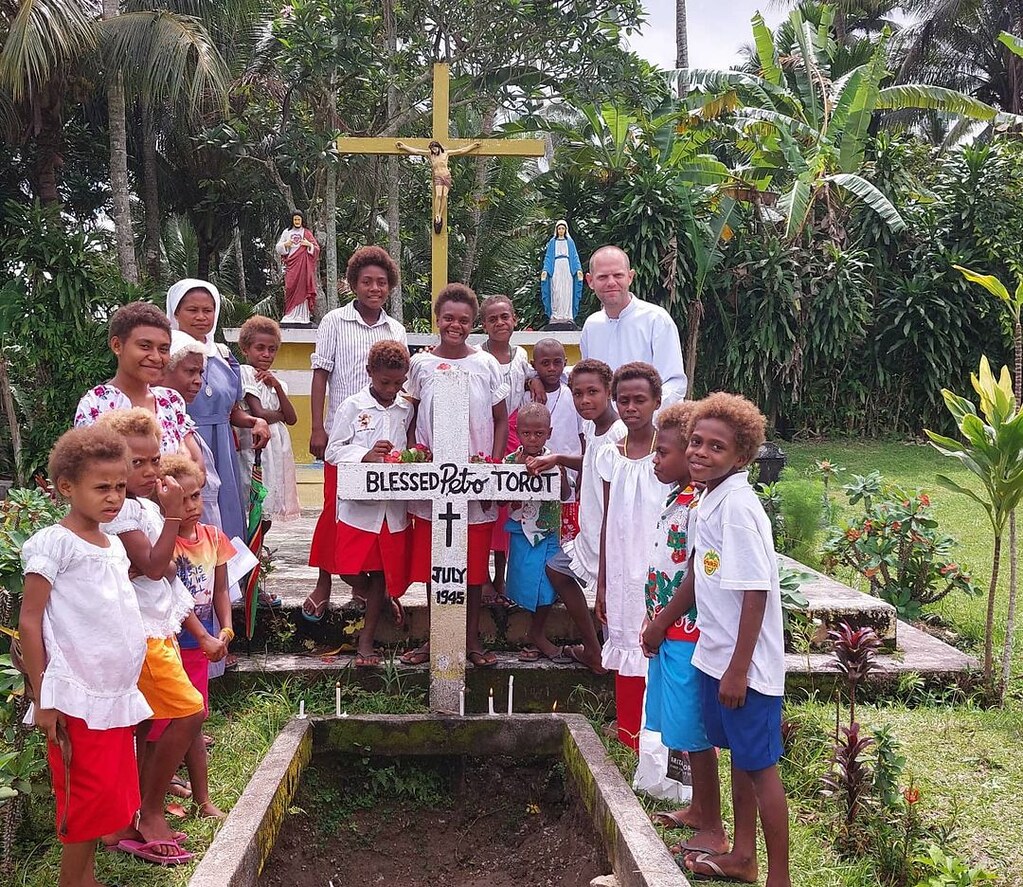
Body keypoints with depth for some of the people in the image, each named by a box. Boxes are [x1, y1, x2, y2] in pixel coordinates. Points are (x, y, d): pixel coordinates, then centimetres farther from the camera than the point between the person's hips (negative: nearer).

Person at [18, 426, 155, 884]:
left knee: (109, 803, 13)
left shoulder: (114, 546, 12)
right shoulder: (53, 543, -11)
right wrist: (42, 699, -14)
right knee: (87, 805, -1)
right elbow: (29, 622, -12)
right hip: (77, 703, -8)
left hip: (117, 698, 8)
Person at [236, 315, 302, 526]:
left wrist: (277, 386, -4)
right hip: (256, 447, -7)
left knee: (269, 509, 12)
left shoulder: (276, 380, 17)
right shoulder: (245, 373, -6)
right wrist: (281, 414, 3)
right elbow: (259, 414, -16)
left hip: (278, 447, 7)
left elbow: (292, 419, 4)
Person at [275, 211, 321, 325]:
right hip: (291, 264, 1)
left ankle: (303, 315, -5)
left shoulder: (307, 233, 9)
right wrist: (285, 245, -8)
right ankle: (290, 314, -6)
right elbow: (278, 247, 11)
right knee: (290, 287, -7)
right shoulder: (286, 232, 12)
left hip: (304, 265, -1)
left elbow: (317, 249, 7)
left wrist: (309, 245, -12)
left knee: (303, 287, -5)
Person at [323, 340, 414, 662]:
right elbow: (333, 451, -5)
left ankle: (366, 641, 20)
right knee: (350, 569, -3)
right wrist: (366, 455, -21)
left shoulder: (407, 410, 6)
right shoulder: (352, 407, -3)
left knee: (384, 571, 8)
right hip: (358, 503, -2)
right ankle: (375, 597, 31)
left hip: (394, 506, 3)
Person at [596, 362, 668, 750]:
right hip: (622, 576, 4)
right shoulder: (610, 456, 6)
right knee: (627, 668, 10)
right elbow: (608, 521, 10)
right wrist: (602, 584, 10)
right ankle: (631, 743, 23)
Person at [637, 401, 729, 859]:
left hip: (686, 635, -9)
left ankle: (712, 830, 14)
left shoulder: (698, 505, -20)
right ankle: (697, 808, 35)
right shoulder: (675, 499, 10)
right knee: (686, 733, 20)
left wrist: (661, 624, -13)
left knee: (696, 735, 1)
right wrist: (653, 619, 12)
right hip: (668, 633, 10)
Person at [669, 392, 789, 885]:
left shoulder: (737, 507, -22)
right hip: (716, 655, 9)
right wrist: (661, 624, 27)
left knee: (760, 765, 2)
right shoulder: (709, 499, 6)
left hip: (746, 663, -9)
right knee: (738, 755, 20)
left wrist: (737, 670, -21)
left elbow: (756, 594, -23)